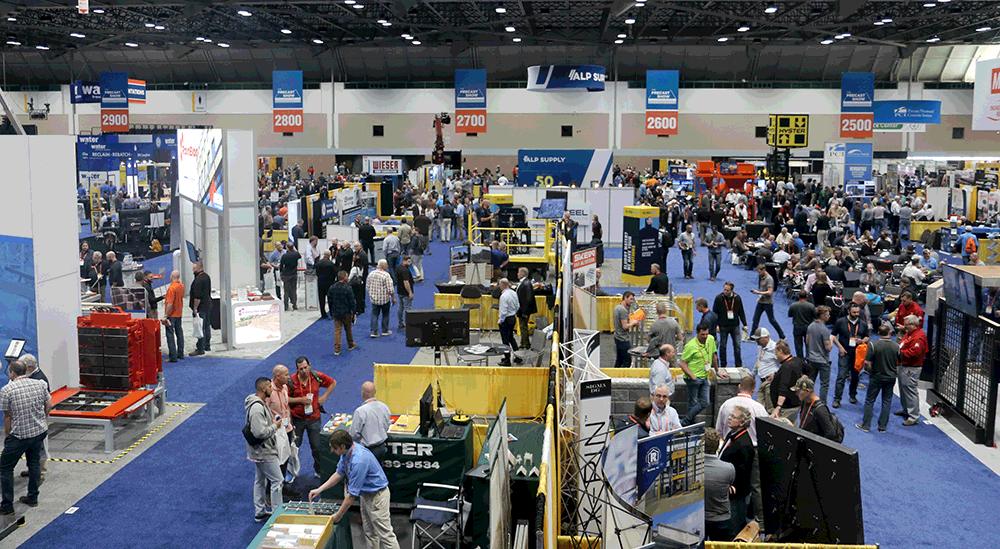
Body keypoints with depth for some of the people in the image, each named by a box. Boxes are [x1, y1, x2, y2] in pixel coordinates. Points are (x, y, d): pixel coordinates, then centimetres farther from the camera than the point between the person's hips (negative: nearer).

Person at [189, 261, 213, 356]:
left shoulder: (198, 280, -21)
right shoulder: (207, 276, 10)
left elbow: (197, 296, -23)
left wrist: (195, 308, -16)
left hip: (201, 308, -10)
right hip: (208, 305, 10)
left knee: (201, 328, -5)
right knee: (207, 326, 17)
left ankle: (200, 349, -2)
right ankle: (207, 346, 26)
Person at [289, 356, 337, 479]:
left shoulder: (317, 376, -5)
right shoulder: (291, 380, -11)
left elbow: (332, 383, 11)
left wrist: (324, 397, 2)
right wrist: (300, 400, -20)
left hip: (314, 418, 1)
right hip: (297, 419, -1)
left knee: (317, 447, 6)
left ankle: (319, 471, 23)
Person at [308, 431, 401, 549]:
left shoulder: (359, 461, -34)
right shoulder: (347, 452, -5)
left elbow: (352, 495, -27)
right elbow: (339, 473, 13)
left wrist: (338, 516, -16)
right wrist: (319, 490, 10)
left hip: (377, 496, -10)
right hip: (365, 494, 10)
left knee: (385, 534, -4)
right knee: (369, 534, 17)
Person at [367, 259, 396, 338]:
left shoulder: (371, 273, 2)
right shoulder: (386, 275, -16)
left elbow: (367, 286, 10)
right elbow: (390, 289, -17)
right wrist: (394, 298, -6)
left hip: (374, 299, 4)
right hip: (384, 299, -4)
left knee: (374, 315, 7)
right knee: (385, 315, 12)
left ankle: (374, 332, 2)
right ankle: (385, 331, 22)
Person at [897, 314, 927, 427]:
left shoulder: (919, 337, -20)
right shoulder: (909, 333, 14)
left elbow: (914, 352, -29)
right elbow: (903, 346, 24)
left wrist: (900, 352, -20)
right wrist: (897, 349, 6)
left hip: (911, 369, -11)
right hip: (903, 366, 11)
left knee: (910, 392, -9)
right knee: (903, 389, 21)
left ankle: (914, 417, -5)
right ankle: (906, 410, 37)